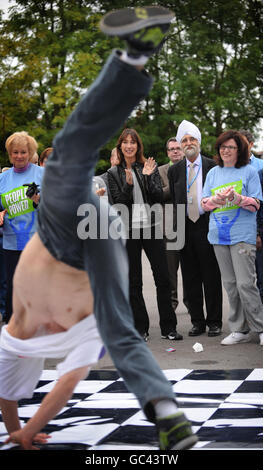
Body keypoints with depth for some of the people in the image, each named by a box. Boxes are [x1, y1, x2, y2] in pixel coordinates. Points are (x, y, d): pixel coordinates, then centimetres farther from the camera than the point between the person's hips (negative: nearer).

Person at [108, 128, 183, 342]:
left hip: (152, 227, 0)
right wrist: (128, 184, -16)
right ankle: (140, 329, 12)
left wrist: (148, 177, -13)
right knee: (134, 282, 4)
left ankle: (168, 327, 6)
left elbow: (159, 197, 0)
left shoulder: (150, 167, 8)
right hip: (128, 230, 0)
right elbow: (118, 202, -1)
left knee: (163, 278, -2)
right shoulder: (114, 173, 8)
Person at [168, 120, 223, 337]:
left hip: (207, 225, -3)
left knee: (211, 276, 0)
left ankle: (214, 322, 9)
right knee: (190, 278, 6)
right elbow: (173, 201, 12)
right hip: (185, 227, 3)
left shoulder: (212, 166, 2)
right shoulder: (174, 171, 11)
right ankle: (198, 321, 15)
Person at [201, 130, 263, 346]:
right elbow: (205, 204, 10)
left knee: (245, 283, -11)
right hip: (219, 235, 5)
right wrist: (217, 199, -11)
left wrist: (235, 197, -20)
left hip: (243, 235, -5)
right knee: (230, 284, 6)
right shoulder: (213, 173, 15)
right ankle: (240, 330, 12)